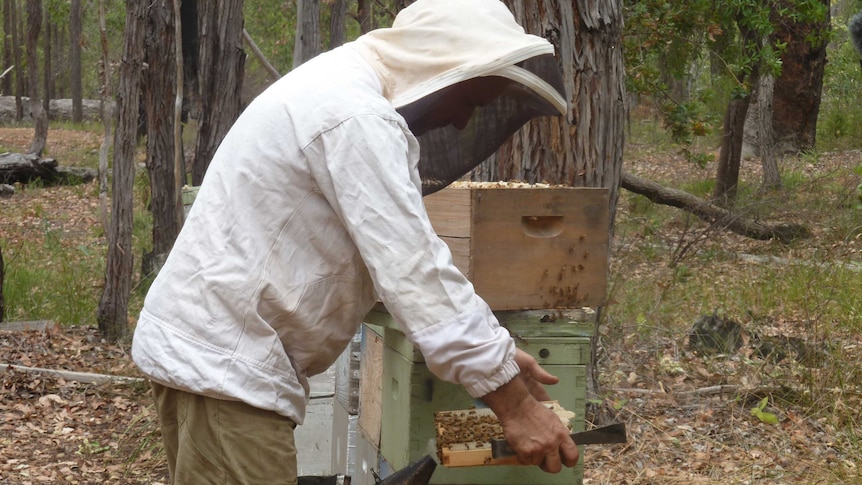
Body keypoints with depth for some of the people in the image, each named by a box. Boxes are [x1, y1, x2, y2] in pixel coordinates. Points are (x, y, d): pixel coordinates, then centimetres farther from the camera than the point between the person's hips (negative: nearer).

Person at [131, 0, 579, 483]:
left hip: (215, 348, 10)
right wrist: (515, 405, -18)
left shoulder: (340, 86, 13)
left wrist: (493, 348, 13)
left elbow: (401, 259, 17)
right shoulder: (358, 117, -20)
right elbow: (414, 273, -22)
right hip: (223, 361, -10)